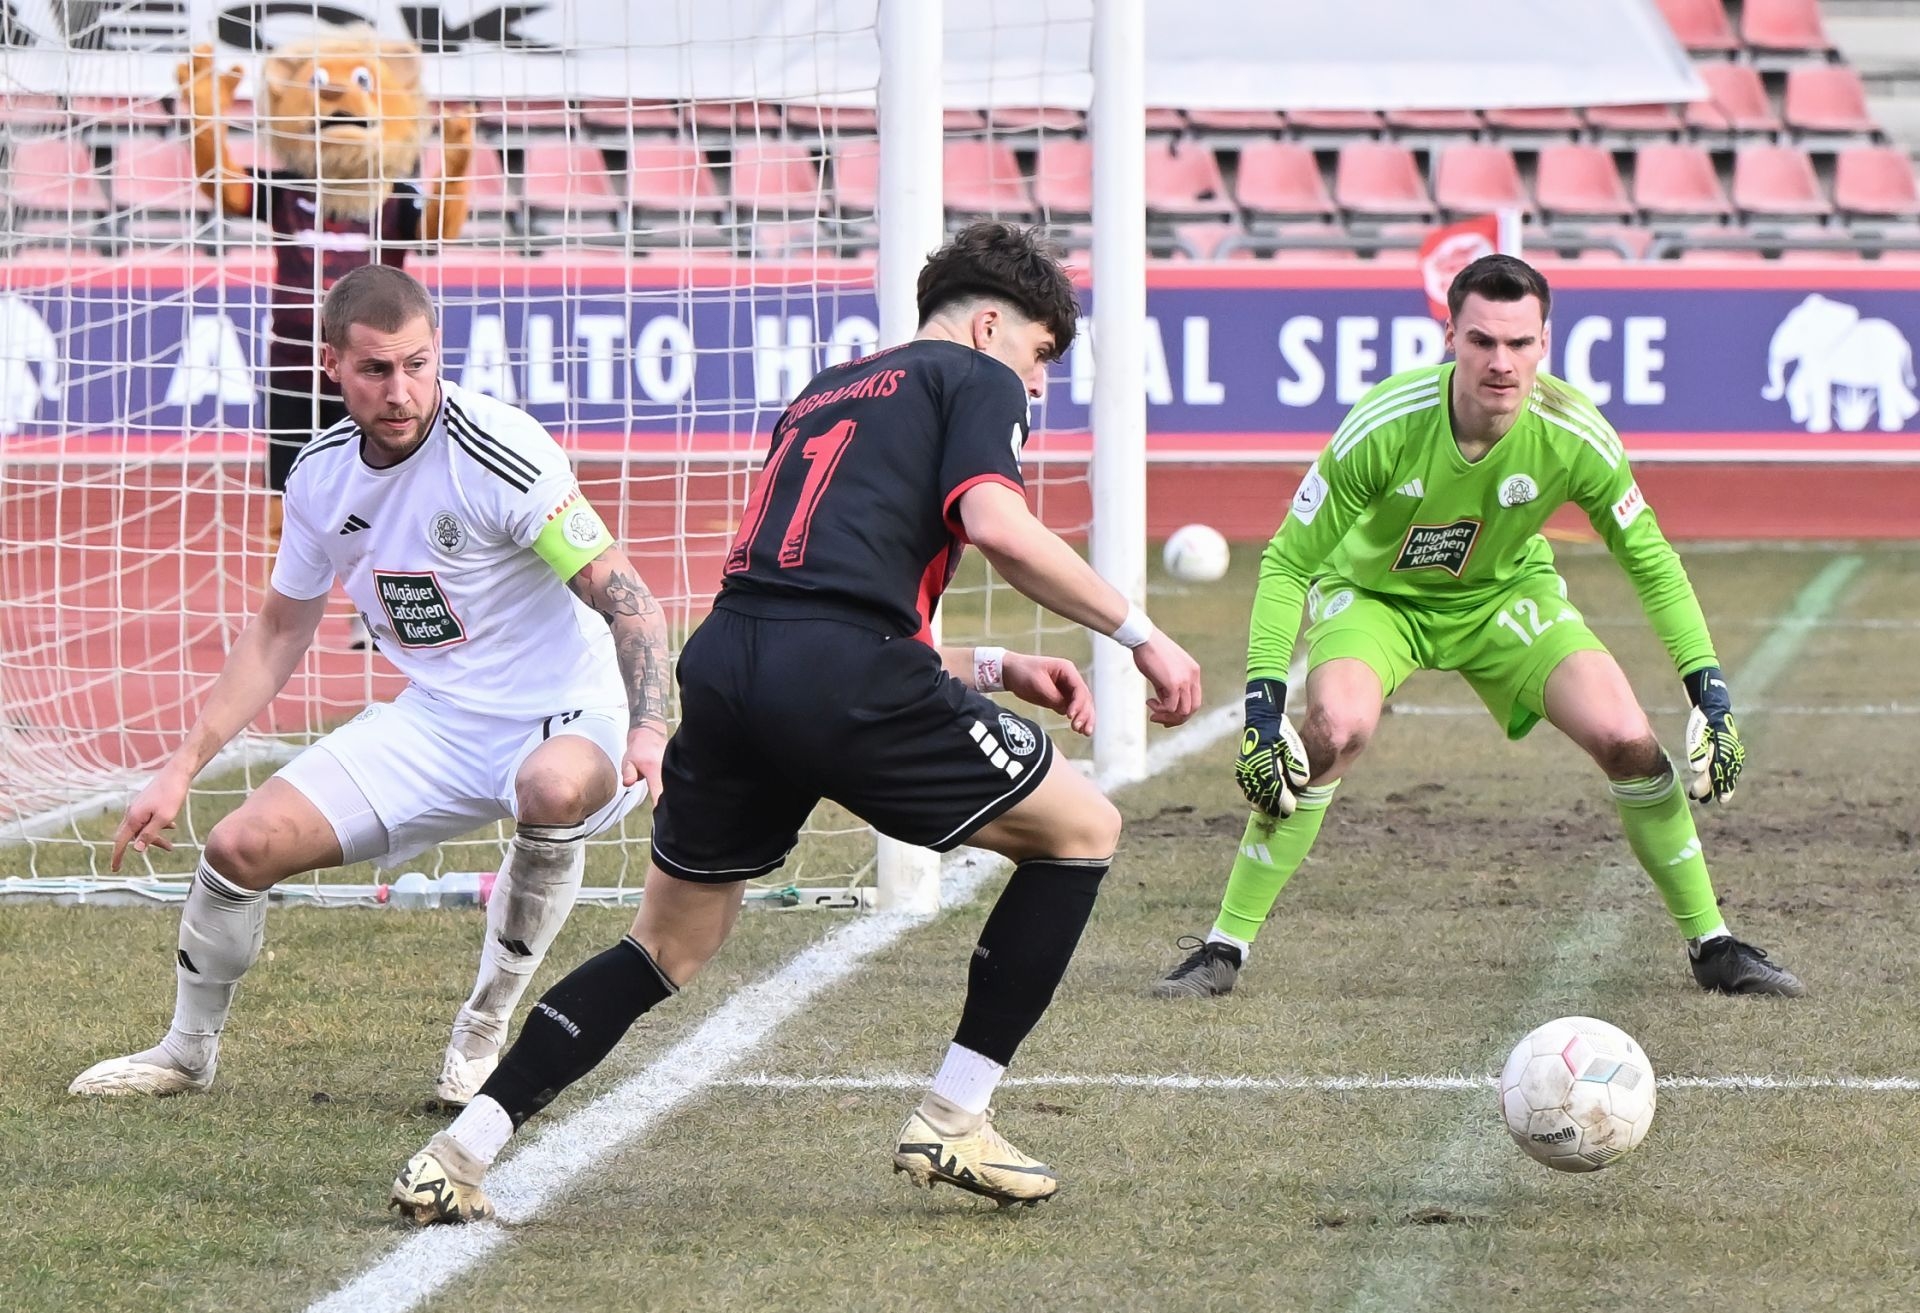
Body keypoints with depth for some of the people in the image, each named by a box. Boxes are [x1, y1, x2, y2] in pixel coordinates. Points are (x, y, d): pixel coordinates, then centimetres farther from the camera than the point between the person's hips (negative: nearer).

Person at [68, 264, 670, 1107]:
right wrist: (182, 769, 11)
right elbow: (280, 630, 14)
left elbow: (627, 599, -21)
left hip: (563, 722, -6)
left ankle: (485, 1031, -18)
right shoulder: (323, 475, -1)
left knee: (555, 788, -41)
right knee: (243, 847, -6)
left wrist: (649, 730, -36)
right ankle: (187, 1052, 22)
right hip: (435, 725, 6)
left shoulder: (498, 452, -22)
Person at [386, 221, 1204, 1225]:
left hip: (724, 663, 7)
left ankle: (457, 1154, 10)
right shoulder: (977, 379, 12)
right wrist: (1139, 634, -2)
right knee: (1081, 831, 12)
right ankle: (952, 1122, 10)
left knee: (667, 946, 22)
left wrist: (991, 669, 33)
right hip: (839, 678, -7)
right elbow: (996, 524, -9)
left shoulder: (822, 397, 34)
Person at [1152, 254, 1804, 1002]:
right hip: (1375, 594, -2)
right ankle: (1223, 949, -18)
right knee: (1335, 729, -31)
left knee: (1627, 738, -15)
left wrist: (1708, 689, -12)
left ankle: (1712, 946, 6)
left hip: (1504, 594, 2)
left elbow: (1650, 560, -8)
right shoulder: (1384, 426, -33)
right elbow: (1288, 562, -22)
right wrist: (1262, 703, -30)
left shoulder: (1574, 436, -25)